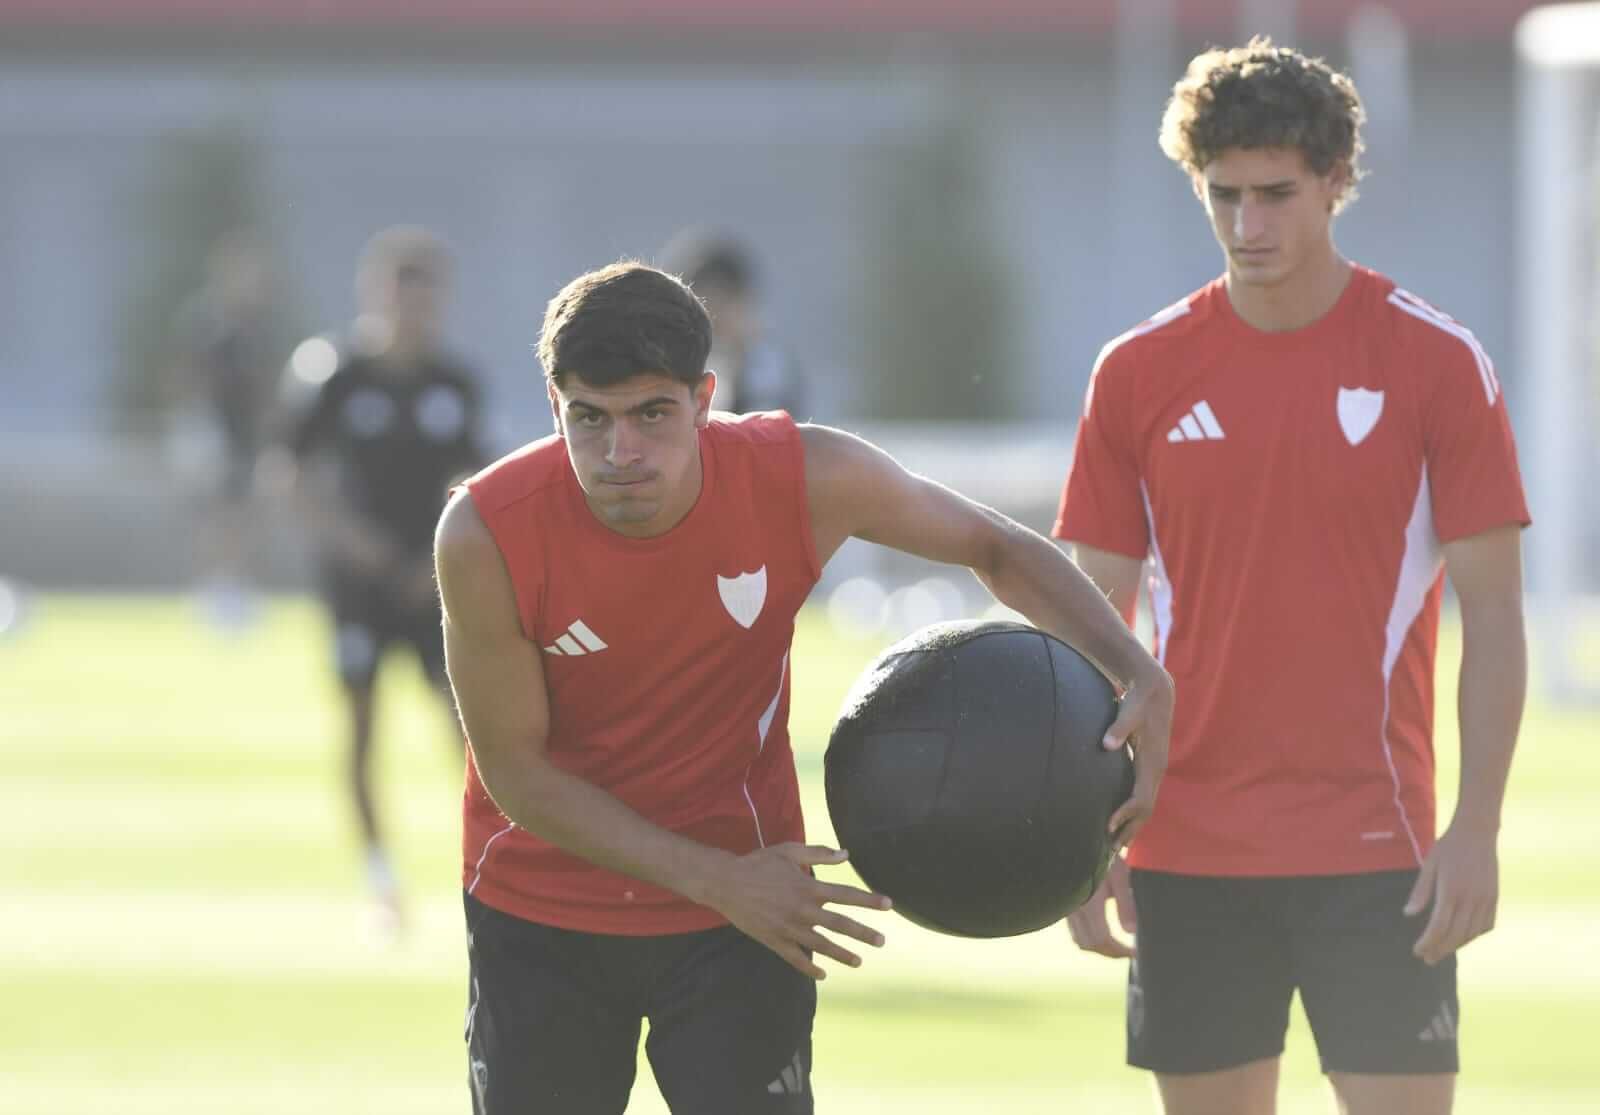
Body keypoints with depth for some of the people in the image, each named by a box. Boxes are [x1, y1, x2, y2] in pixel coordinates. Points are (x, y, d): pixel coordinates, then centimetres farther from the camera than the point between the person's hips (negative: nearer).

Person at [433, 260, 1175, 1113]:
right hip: (540, 907, 0)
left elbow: (997, 549, -3)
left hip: (744, 899, 0)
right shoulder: (485, 534, -25)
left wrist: (1138, 676, -20)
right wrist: (718, 881, -23)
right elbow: (514, 768, -16)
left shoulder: (804, 480, -20)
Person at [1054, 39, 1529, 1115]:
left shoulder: (1436, 361, -3)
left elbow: (1493, 610, -2)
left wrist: (1477, 828, -10)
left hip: (1374, 852, -3)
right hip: (1187, 855, 3)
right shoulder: (1138, 371, 4)